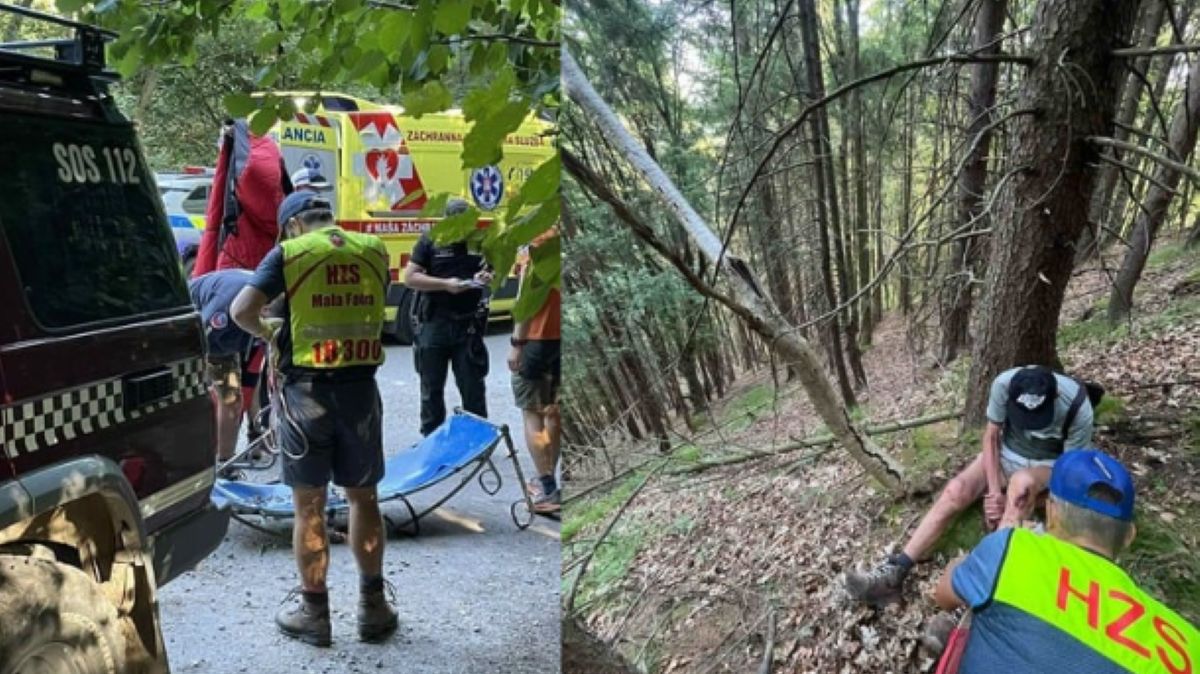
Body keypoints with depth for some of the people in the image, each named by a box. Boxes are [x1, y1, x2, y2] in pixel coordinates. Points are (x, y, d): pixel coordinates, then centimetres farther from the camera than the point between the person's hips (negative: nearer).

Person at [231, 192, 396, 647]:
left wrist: (268, 337, 6)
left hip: (306, 390, -3)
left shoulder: (288, 253, -4)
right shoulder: (374, 250, 6)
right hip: (360, 388, 3)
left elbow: (242, 310, -13)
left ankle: (314, 613, 20)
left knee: (309, 505, 9)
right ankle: (372, 608, 24)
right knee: (363, 497, 16)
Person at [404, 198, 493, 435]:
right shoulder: (430, 241, -1)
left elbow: (495, 272, 18)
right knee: (431, 388, 9)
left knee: (473, 387, 5)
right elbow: (409, 277, -6)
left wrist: (488, 278, -7)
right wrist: (446, 284, -17)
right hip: (434, 324, -1)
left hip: (468, 325, 1)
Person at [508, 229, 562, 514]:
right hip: (561, 337, 7)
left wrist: (517, 343, -14)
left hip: (539, 338, -7)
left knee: (532, 414, 0)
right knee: (553, 411, 18)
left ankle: (548, 491, -4)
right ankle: (547, 480, 28)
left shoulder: (541, 238, -13)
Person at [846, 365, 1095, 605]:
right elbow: (991, 436, -11)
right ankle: (896, 571, -27)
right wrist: (994, 491, -21)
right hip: (1005, 453, 3)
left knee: (1023, 482, -39)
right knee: (955, 491, -22)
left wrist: (1013, 503, -27)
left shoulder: (1078, 407, -29)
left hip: (1048, 465, -2)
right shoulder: (1004, 384, -25)